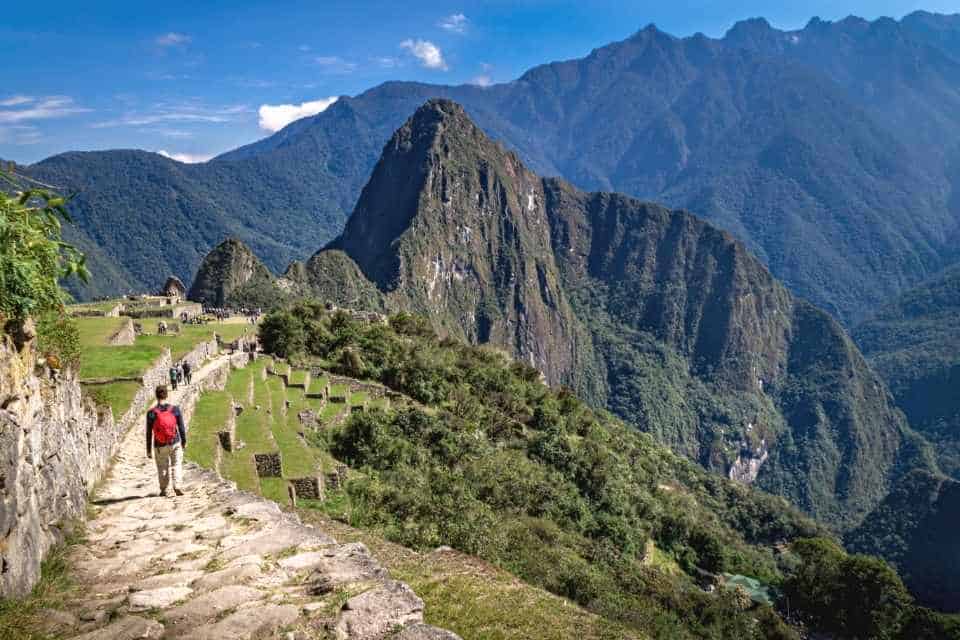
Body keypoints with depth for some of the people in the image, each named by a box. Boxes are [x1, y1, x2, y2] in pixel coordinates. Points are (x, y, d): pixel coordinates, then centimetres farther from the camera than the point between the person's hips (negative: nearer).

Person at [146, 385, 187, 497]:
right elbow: (181, 427, -3)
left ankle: (163, 490, 29)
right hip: (175, 443, 0)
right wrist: (184, 442, 11)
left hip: (160, 446, 0)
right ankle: (178, 487, -4)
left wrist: (149, 450, 3)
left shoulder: (151, 413, -11)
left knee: (162, 468, 18)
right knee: (176, 465, 11)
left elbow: (149, 433, -6)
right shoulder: (175, 409, -9)